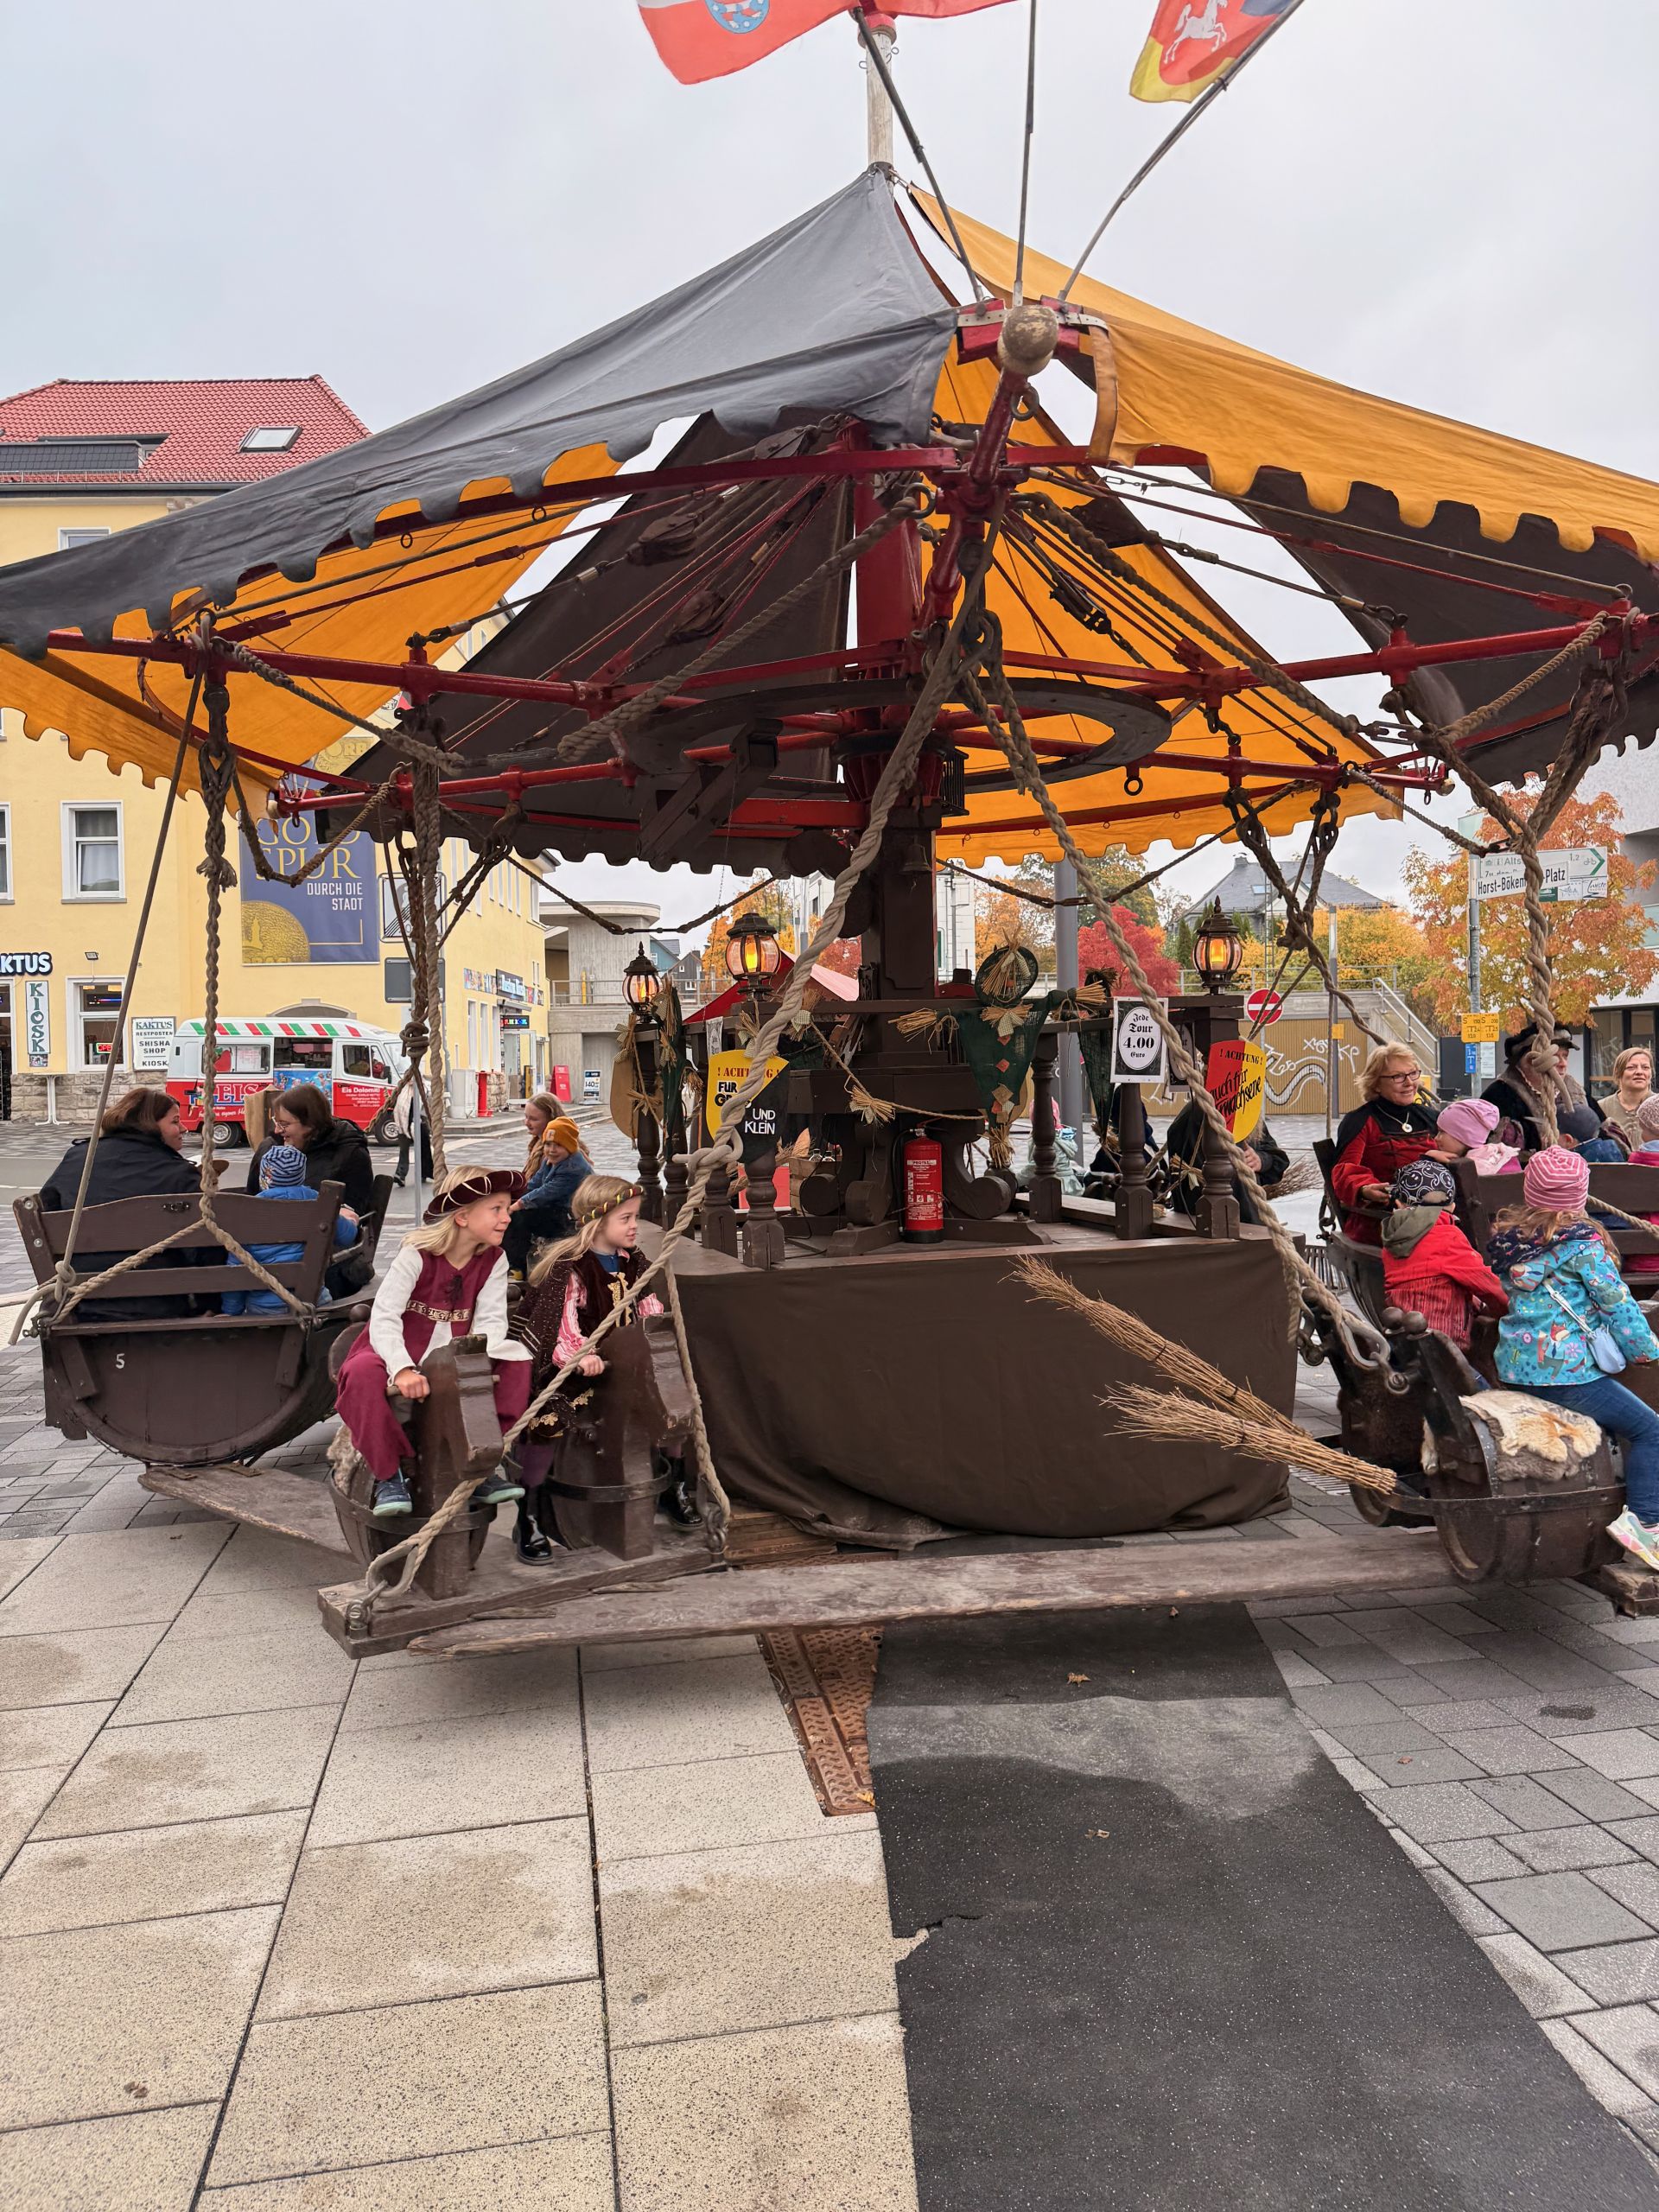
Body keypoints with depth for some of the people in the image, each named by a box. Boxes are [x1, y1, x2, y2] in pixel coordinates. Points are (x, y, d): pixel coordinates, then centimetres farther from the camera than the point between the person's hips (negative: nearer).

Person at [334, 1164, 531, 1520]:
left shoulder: (494, 1259, -3)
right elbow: (384, 1317, -26)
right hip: (400, 1355, -4)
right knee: (363, 1373, -37)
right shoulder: (418, 1254, -17)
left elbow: (491, 1320, -12)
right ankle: (388, 1475, -22)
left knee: (516, 1360, -18)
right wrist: (403, 1369, -41)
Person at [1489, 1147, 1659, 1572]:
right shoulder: (1581, 1243, -11)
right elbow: (1616, 1301, -6)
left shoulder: (1508, 1237, 8)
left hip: (1514, 1369, 8)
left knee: (1618, 1417, 22)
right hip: (1564, 1370, -7)